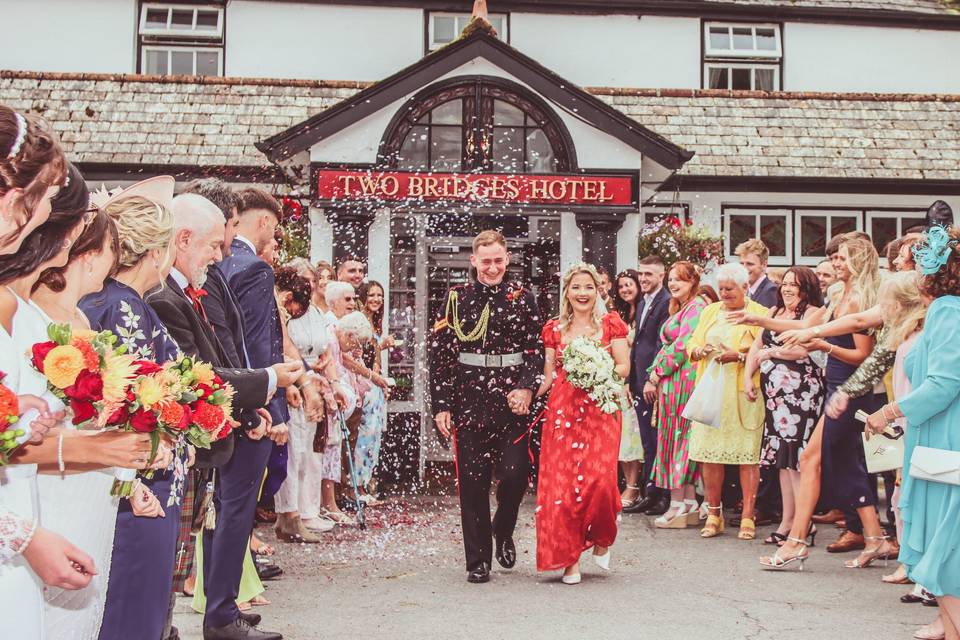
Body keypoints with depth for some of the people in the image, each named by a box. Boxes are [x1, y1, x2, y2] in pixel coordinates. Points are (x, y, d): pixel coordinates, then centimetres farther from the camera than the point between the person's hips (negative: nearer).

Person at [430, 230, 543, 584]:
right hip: (469, 401, 0)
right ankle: (478, 561, 13)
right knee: (472, 481, 2)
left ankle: (503, 530, 26)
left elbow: (536, 350, 5)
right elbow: (440, 353, 1)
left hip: (511, 402, 0)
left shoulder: (522, 299, 6)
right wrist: (442, 405, -4)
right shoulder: (456, 299, 4)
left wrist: (527, 388, -12)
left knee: (515, 473, -6)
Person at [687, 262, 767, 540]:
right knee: (709, 453, 2)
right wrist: (700, 350, -6)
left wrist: (740, 356, -18)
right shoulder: (710, 311, 19)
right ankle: (713, 514, 13)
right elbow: (691, 346, 15)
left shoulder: (760, 314, 3)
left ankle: (748, 517, 3)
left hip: (744, 392, -4)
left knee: (747, 454, -4)